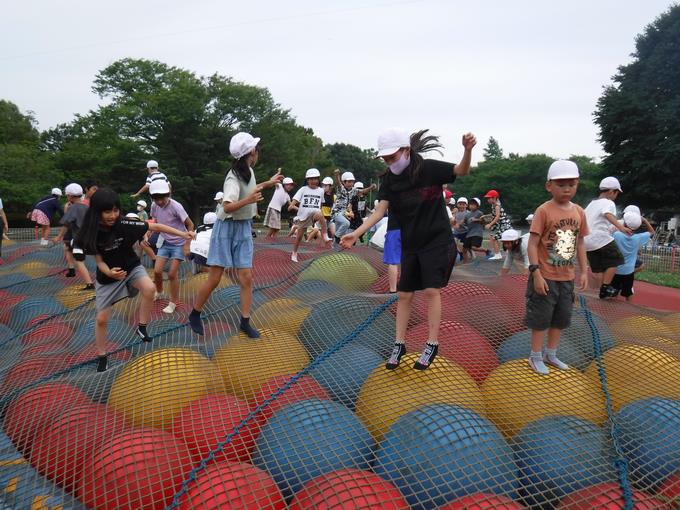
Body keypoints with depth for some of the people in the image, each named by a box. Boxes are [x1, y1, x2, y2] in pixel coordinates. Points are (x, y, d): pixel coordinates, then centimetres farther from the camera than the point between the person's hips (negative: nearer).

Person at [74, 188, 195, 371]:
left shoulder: (124, 225, -24)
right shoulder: (90, 233, -19)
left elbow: (156, 227, -23)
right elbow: (99, 261, -14)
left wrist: (182, 234, -31)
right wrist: (109, 272, -37)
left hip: (132, 268, -1)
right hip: (107, 277, 1)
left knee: (149, 288, -32)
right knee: (101, 319, 4)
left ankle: (141, 328, -9)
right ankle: (102, 356, 27)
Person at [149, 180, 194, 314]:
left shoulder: (175, 206, -24)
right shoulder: (154, 206, -7)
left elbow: (190, 225, -16)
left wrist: (187, 245, -18)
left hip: (179, 244, -5)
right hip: (165, 242, 5)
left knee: (172, 274, -6)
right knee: (157, 271, -2)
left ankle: (173, 303, 11)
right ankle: (158, 291, 30)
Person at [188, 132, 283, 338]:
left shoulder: (249, 171, 4)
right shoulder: (234, 177, -22)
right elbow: (227, 206, -36)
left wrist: (268, 183, 30)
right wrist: (248, 201, -51)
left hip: (244, 229, 7)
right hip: (227, 229, -7)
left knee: (246, 278, 1)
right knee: (214, 279, -2)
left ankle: (245, 322, 10)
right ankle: (194, 314, 20)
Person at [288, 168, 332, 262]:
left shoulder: (320, 191, 9)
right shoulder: (303, 189, 3)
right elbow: (295, 200, -2)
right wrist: (292, 206, -22)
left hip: (314, 213, 0)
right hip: (303, 216, 1)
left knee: (319, 215, -38)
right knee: (299, 236, 7)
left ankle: (325, 236, -31)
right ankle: (294, 253, 27)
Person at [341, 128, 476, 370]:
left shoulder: (429, 168, -13)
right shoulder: (389, 179, -4)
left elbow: (462, 171, -17)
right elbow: (379, 211, -11)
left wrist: (467, 150, -38)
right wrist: (356, 234, -23)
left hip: (437, 240, -4)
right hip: (410, 244, 4)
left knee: (432, 290, -10)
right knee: (403, 294, 7)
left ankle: (432, 345, 4)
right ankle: (399, 344, 19)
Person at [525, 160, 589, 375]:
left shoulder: (579, 212, 4)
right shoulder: (544, 210, -14)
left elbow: (579, 244, 12)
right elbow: (532, 244, -16)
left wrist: (584, 271, 8)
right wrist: (536, 274, -21)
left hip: (566, 277, 6)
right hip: (546, 277, -6)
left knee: (561, 318, 16)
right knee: (541, 318, 4)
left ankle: (551, 354, 33)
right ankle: (536, 357, 20)